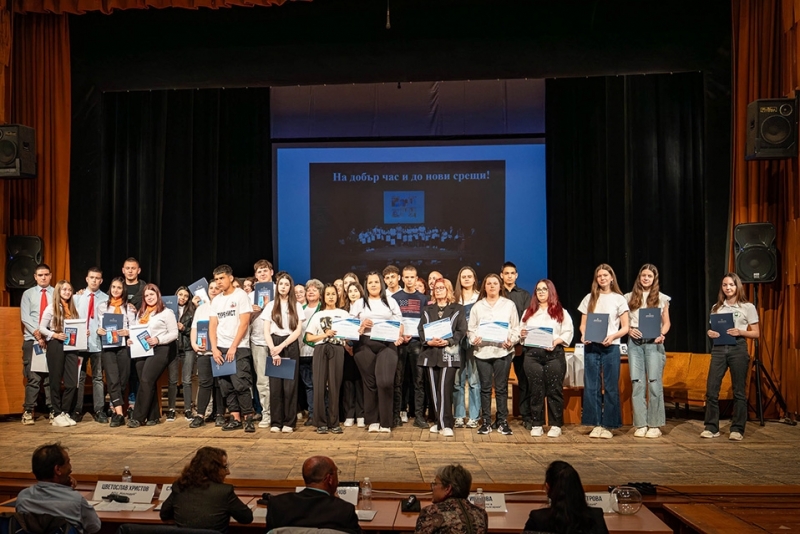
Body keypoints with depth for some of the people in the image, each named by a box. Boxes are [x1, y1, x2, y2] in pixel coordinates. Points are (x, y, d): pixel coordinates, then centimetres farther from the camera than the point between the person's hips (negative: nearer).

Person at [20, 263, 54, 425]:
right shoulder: (28, 294, 8)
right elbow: (25, 317, -1)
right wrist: (37, 333, -13)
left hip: (52, 340, 0)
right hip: (32, 340, 0)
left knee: (52, 376, 2)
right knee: (33, 377, -1)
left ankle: (53, 411, 6)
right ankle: (28, 412, 6)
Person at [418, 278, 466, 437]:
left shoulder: (458, 309, 7)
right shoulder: (427, 309, 17)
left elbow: (461, 330, -1)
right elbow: (421, 329, 9)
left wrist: (448, 341, -15)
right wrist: (429, 341, -10)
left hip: (449, 353, -4)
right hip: (431, 353, 4)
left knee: (445, 388, -11)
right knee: (434, 389, 4)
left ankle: (446, 424, -8)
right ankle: (439, 422, 13)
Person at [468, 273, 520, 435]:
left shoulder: (509, 305, 7)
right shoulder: (477, 306, 10)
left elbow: (516, 328, 5)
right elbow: (472, 328, 8)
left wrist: (511, 341, -12)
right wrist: (474, 339, -11)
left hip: (503, 351, -1)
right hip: (482, 351, 1)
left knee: (501, 388, 2)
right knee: (485, 387, 6)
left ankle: (502, 421, 11)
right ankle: (486, 421, 12)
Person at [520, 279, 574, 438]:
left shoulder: (561, 312, 9)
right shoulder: (528, 312, 19)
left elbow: (568, 332, 0)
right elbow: (522, 331, 16)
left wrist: (556, 341, -15)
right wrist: (522, 334, -7)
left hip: (554, 354, -2)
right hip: (532, 354, 2)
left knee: (554, 390, -1)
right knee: (536, 390, 3)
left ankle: (556, 425, 6)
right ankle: (537, 425, 9)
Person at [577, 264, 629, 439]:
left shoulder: (619, 299, 6)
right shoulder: (589, 298, 11)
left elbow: (625, 327, 3)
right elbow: (583, 324, 12)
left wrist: (612, 336, -16)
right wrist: (583, 335, -9)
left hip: (611, 347, -2)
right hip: (591, 347, 2)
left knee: (610, 386, 0)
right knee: (591, 386, 1)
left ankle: (608, 425, 8)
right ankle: (596, 424, 8)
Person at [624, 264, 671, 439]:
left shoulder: (662, 298, 9)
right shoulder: (629, 297, 11)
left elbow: (666, 323, 9)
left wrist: (661, 334, -10)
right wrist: (629, 330, -9)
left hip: (653, 343, -1)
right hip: (635, 343, 1)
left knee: (654, 383, -6)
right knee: (637, 383, -1)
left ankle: (655, 425, 3)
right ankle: (640, 424, 5)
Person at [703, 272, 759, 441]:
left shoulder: (748, 307, 3)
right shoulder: (716, 307, 14)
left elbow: (756, 333, 2)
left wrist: (740, 332, -15)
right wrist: (710, 333, -4)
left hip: (738, 349, -3)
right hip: (719, 349, 3)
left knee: (739, 391, 1)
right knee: (711, 389, -3)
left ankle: (737, 429, 9)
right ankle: (711, 427, 6)